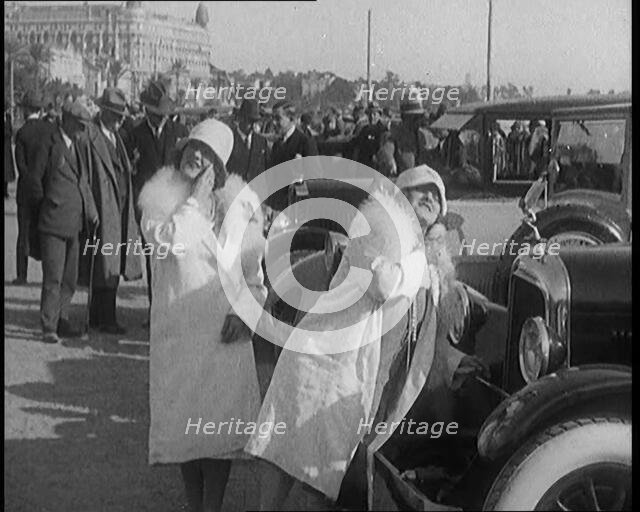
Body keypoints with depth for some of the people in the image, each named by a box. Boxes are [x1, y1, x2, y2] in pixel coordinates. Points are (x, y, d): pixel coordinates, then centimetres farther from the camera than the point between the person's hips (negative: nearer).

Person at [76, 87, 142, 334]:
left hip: (120, 210, 8)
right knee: (106, 265, -5)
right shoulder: (88, 137, -10)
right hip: (102, 210, -8)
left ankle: (97, 317, 17)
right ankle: (106, 319, 1)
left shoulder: (116, 137, 17)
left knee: (112, 265, 10)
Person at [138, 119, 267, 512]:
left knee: (222, 416, 1)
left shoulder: (241, 201, 4)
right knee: (185, 416, 6)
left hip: (226, 329, 1)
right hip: (179, 326, 0)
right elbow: (169, 242, -20)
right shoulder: (160, 197, -1)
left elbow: (253, 266, 9)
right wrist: (196, 198, -15)